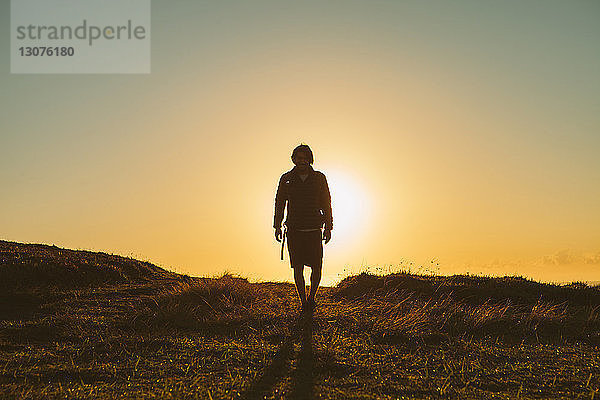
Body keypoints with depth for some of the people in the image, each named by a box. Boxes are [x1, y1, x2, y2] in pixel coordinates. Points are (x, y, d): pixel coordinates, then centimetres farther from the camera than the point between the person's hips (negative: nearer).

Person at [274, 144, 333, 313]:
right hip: (294, 231, 1)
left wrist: (328, 227, 2)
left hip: (314, 230, 0)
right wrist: (277, 226, 5)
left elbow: (326, 204, 7)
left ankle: (312, 297, 17)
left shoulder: (319, 178, 5)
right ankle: (303, 302, 11)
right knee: (298, 268, 0)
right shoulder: (286, 179, 6)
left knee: (317, 267, -6)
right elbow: (279, 203, 11)